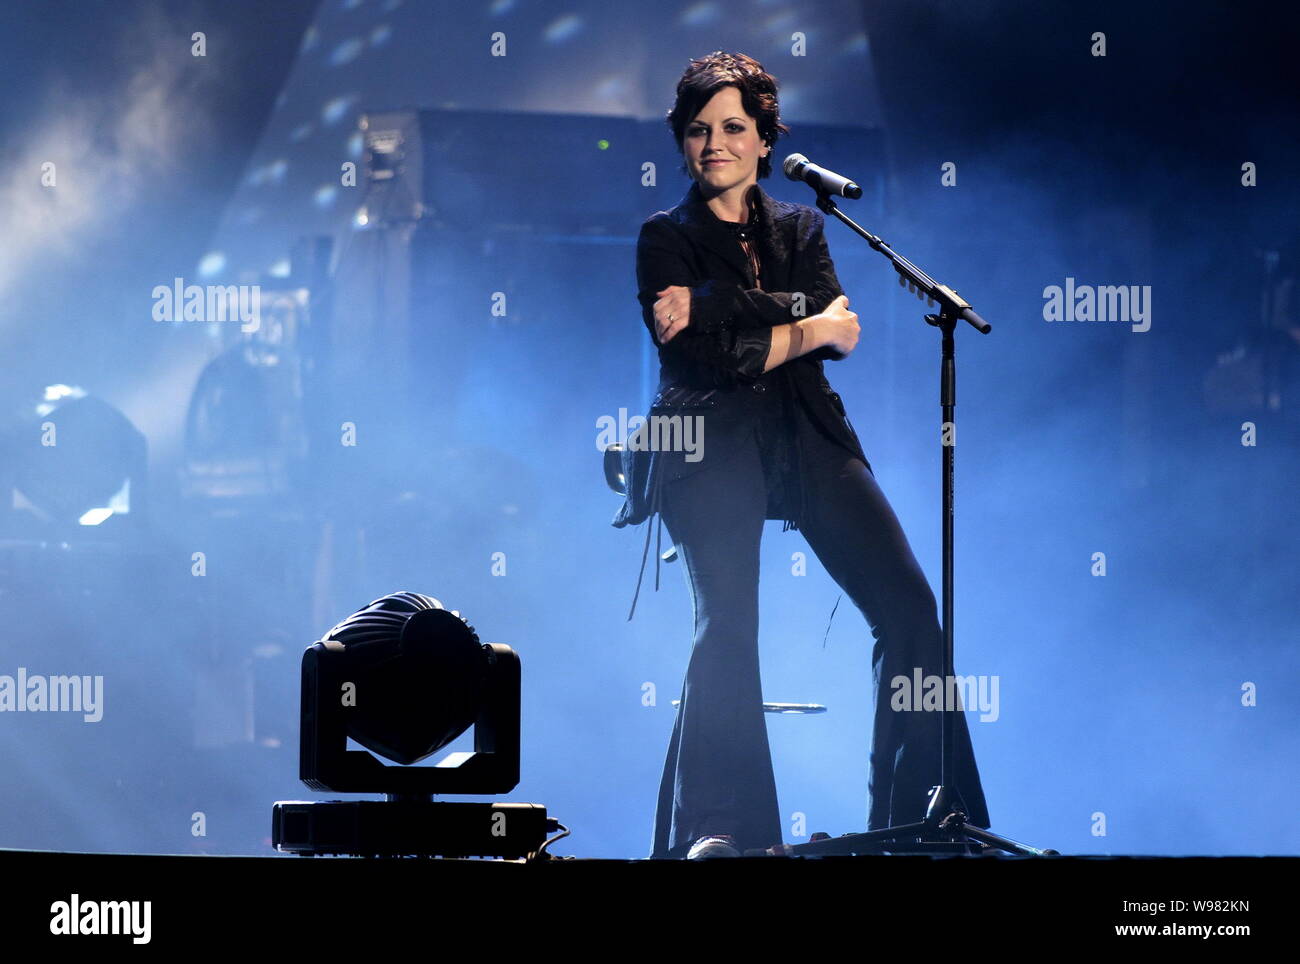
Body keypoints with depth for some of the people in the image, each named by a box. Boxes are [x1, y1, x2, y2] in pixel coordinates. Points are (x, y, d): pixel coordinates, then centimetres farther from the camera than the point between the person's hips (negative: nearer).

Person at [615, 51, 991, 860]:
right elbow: (695, 355, -7)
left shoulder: (799, 229, 18)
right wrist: (805, 327, -4)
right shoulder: (666, 238, 8)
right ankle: (715, 829, -17)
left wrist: (715, 308, -11)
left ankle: (922, 813, -3)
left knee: (908, 601, -9)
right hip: (714, 442, -4)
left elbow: (841, 327, -2)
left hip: (808, 438, 4)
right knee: (728, 624, -20)